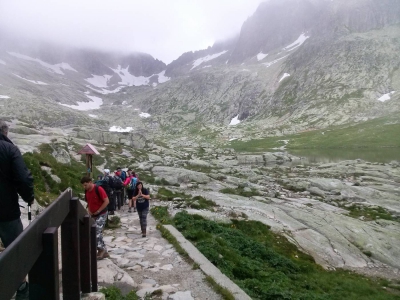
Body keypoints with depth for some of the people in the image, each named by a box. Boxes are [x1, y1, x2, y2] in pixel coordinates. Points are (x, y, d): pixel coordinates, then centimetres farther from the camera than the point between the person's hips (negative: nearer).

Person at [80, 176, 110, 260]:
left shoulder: (99, 189, -20)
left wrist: (98, 211, -17)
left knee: (97, 232, -12)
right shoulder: (86, 191, 4)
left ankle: (101, 250, 3)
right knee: (97, 233, 10)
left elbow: (106, 201, -20)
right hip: (93, 215, 8)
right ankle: (104, 251, 19)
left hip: (101, 214, -8)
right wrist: (89, 210, 2)